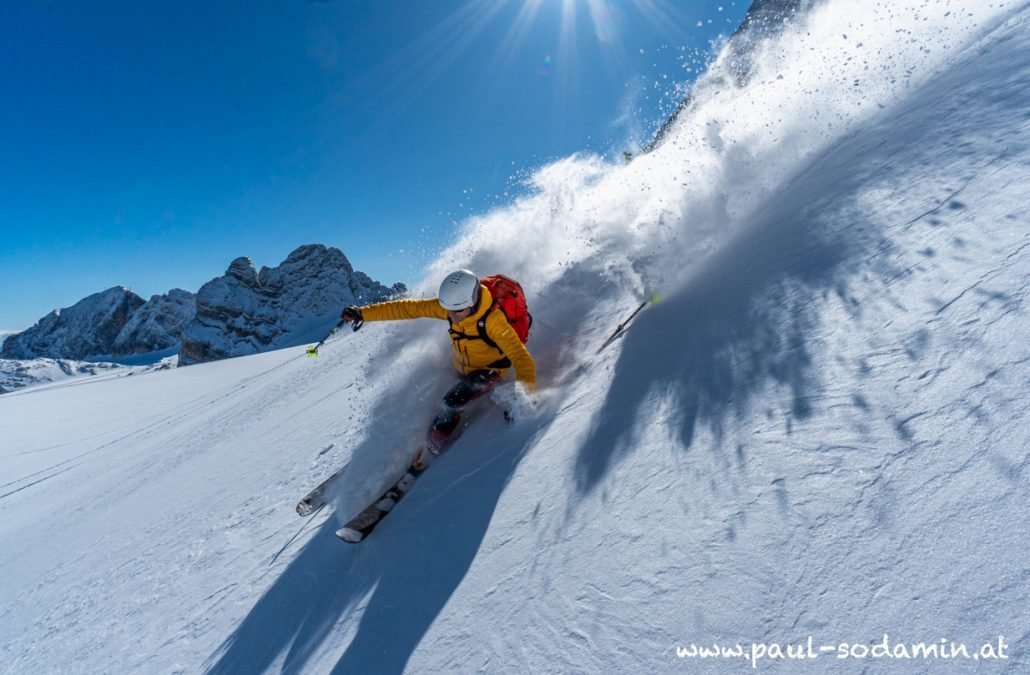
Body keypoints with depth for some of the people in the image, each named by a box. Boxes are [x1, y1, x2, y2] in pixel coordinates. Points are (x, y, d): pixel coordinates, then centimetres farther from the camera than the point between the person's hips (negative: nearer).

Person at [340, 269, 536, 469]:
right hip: (461, 366, 7)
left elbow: (520, 356, -39)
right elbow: (410, 308, -16)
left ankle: (433, 449, 2)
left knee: (451, 404, -20)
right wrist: (364, 313, -18)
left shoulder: (493, 319, -36)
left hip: (489, 371, -7)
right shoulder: (452, 304, -20)